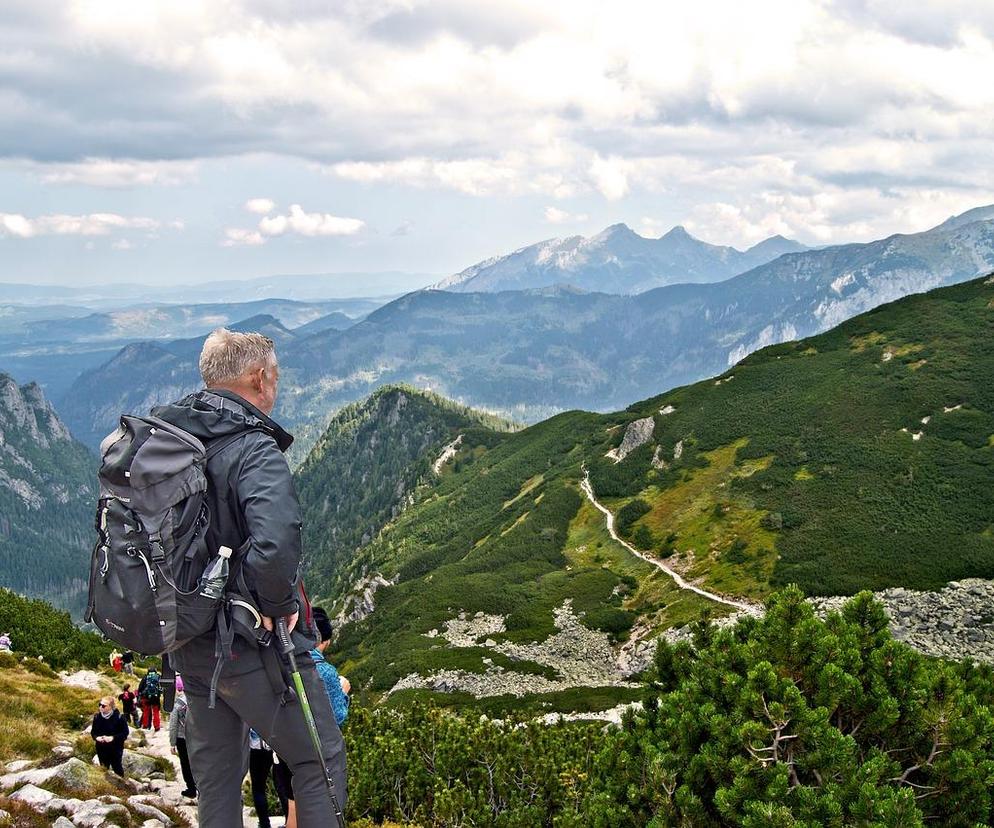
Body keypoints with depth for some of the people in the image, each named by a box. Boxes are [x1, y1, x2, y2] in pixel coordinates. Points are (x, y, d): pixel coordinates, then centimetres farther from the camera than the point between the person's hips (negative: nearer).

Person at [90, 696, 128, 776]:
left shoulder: (118, 717, -17)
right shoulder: (97, 716, -4)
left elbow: (125, 733, -12)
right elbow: (93, 731, 7)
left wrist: (113, 738, -25)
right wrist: (96, 737, -15)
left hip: (116, 749, -4)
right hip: (101, 749, 4)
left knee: (118, 770, 10)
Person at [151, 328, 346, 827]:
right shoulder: (254, 451, -21)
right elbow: (275, 546, -37)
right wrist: (278, 605, -19)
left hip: (187, 648, 8)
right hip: (251, 648, -7)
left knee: (215, 775, 19)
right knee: (320, 760, 8)